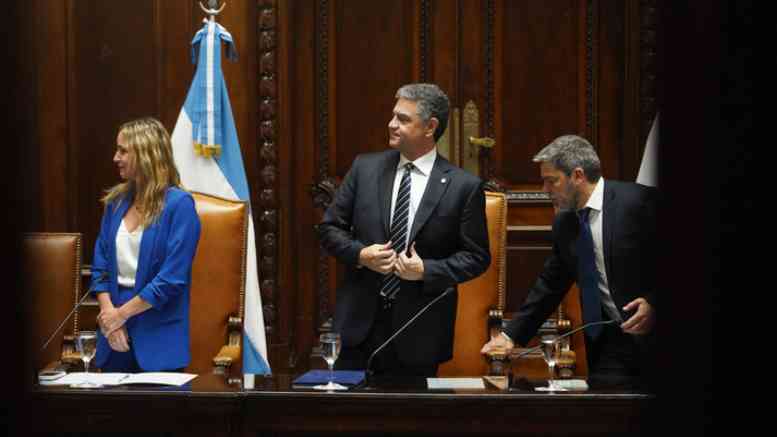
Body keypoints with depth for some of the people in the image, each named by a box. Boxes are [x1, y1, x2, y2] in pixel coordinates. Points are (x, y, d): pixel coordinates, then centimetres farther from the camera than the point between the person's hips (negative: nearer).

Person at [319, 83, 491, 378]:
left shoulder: (464, 186, -5)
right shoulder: (365, 168, 4)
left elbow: (477, 257, -2)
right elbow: (329, 227, 9)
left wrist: (426, 271, -15)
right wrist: (360, 254, -10)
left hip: (418, 330, -2)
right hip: (361, 319, 2)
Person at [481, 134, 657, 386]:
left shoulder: (640, 201, -11)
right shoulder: (564, 223, 10)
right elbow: (550, 285, 17)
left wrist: (653, 303, -20)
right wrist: (511, 335, 13)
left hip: (650, 335, -5)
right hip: (608, 344, 5)